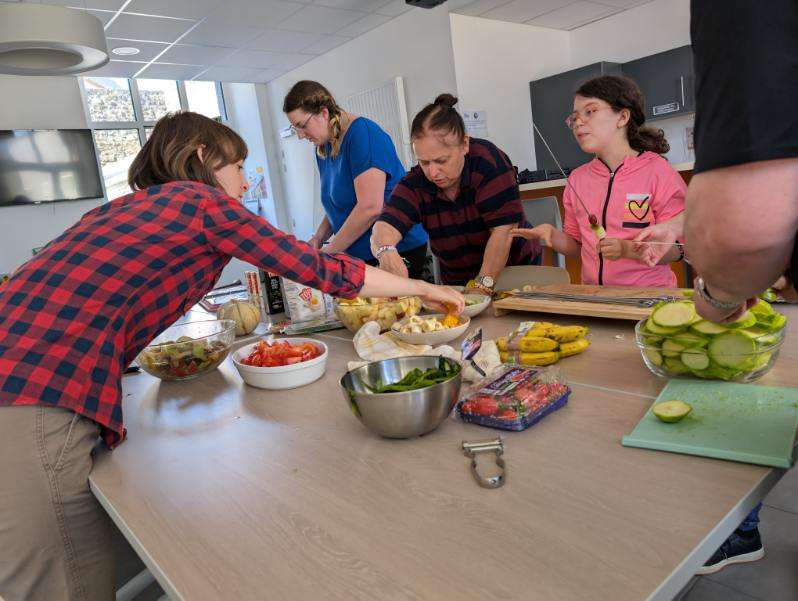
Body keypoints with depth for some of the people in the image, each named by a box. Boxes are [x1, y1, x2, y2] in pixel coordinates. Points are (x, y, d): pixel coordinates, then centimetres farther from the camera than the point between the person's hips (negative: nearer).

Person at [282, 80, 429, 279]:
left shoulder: (362, 133, -16)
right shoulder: (322, 147, 10)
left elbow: (370, 208, -24)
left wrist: (327, 252, -15)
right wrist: (318, 238, 0)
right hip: (357, 255, 8)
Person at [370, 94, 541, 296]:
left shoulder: (488, 160, -18)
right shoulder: (414, 185, -10)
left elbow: (503, 229, -21)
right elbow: (385, 227, -24)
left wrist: (483, 286, -27)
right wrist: (386, 253, -47)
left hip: (516, 269, -1)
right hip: (458, 283, 2)